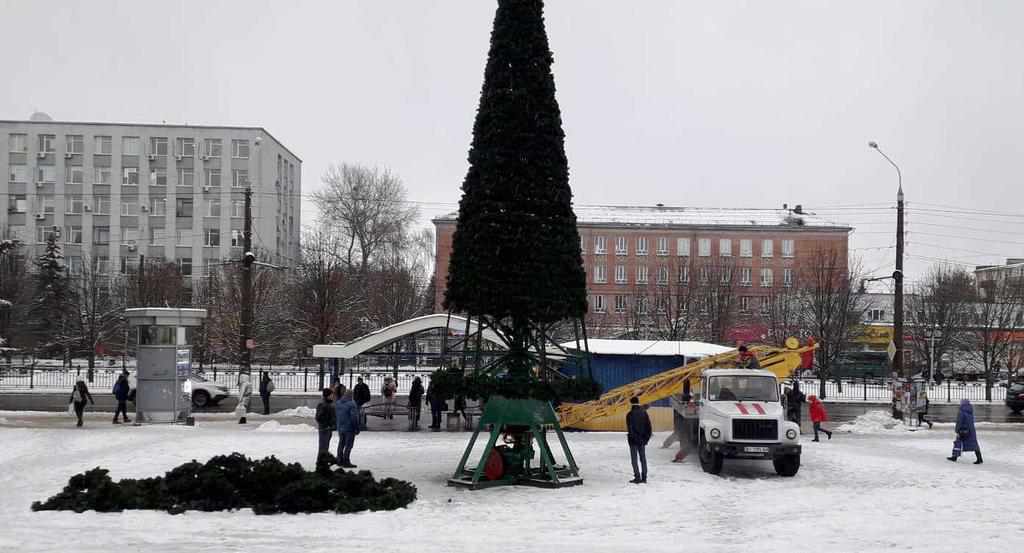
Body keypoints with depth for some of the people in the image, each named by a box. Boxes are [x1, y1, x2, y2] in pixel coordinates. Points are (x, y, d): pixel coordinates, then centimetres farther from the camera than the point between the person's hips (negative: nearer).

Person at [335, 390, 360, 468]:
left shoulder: (337, 403, 7)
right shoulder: (351, 404, -18)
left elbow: (335, 416, 14)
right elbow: (354, 417, -19)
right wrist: (357, 428, -11)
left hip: (340, 428, 7)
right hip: (349, 428, -7)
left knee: (341, 444, 18)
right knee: (348, 445, -2)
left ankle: (340, 460, 25)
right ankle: (346, 462, -2)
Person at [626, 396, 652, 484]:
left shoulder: (630, 414, -14)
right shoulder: (644, 412, 3)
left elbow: (630, 428, -16)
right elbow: (648, 425, 4)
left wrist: (631, 438, -9)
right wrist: (647, 437, 9)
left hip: (634, 440, -5)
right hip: (642, 439, 5)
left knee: (634, 459, 1)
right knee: (643, 458, 11)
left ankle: (637, 477, -4)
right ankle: (644, 477, 12)